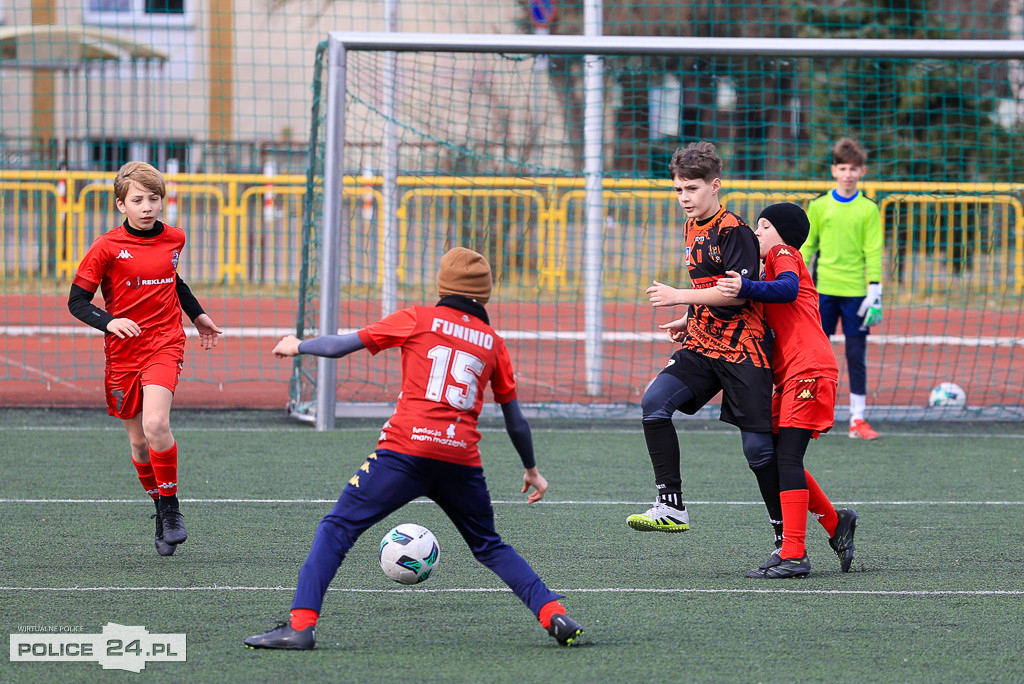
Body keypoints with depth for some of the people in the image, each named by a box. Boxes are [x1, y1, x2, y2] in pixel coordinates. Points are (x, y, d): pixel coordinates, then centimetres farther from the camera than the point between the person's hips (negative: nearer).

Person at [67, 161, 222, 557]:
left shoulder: (175, 239, 5)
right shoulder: (106, 248, -6)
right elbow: (77, 301, -6)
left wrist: (198, 315, 30)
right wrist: (108, 322, -23)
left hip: (165, 346, 0)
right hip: (122, 353, 0)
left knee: (156, 424, -23)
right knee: (138, 442, 5)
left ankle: (171, 506, -7)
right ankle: (160, 511, 25)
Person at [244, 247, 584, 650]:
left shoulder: (417, 320, 8)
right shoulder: (493, 343, 16)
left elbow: (340, 347, 8)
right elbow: (515, 421, 22)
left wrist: (297, 346, 27)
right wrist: (532, 470, 36)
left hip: (406, 451, -3)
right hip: (462, 460, 3)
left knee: (337, 529, 1)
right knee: (489, 546, 23)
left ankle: (301, 624, -11)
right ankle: (552, 613, 10)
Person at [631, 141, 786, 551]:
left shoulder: (734, 231, -12)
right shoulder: (692, 229, 14)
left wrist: (680, 297, -19)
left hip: (742, 348, -7)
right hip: (702, 346, 8)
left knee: (757, 446, -5)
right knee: (654, 402, -15)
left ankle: (786, 535, 8)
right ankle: (671, 508, -15)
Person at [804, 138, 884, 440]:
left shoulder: (868, 209, 3)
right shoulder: (819, 206, 5)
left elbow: (873, 252, 3)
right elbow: (806, 246, 9)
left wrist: (875, 290, -4)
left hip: (856, 291, 0)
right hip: (823, 290, 0)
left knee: (857, 356, 1)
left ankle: (857, 419, 6)